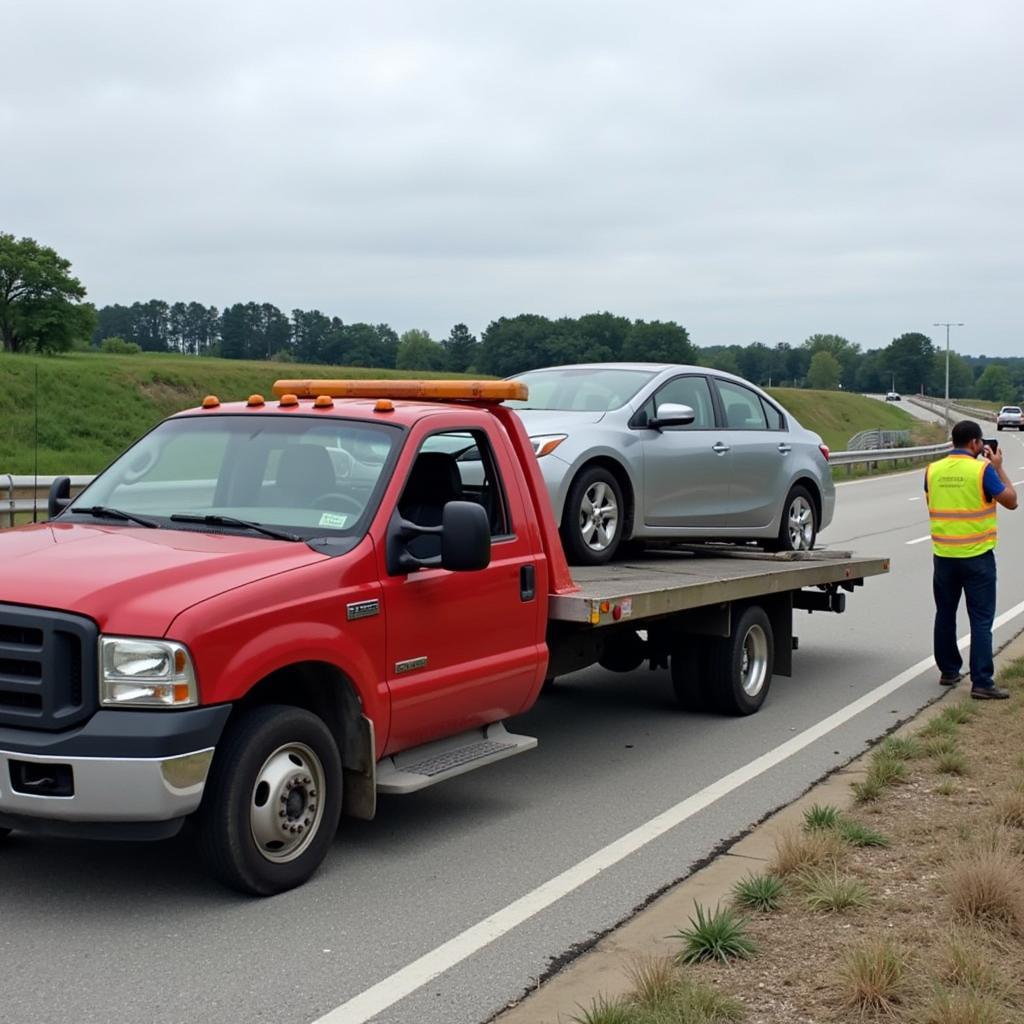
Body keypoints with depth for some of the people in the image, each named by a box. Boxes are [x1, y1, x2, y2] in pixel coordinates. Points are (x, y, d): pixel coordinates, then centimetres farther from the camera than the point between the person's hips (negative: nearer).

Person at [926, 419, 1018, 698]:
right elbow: (1010, 501, -5)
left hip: (943, 556, 4)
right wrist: (999, 468, 5)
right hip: (977, 557, -4)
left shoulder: (933, 471, 0)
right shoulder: (982, 470, -13)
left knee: (945, 615, 17)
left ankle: (949, 671, 27)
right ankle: (981, 682, -4)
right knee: (981, 620, -1)